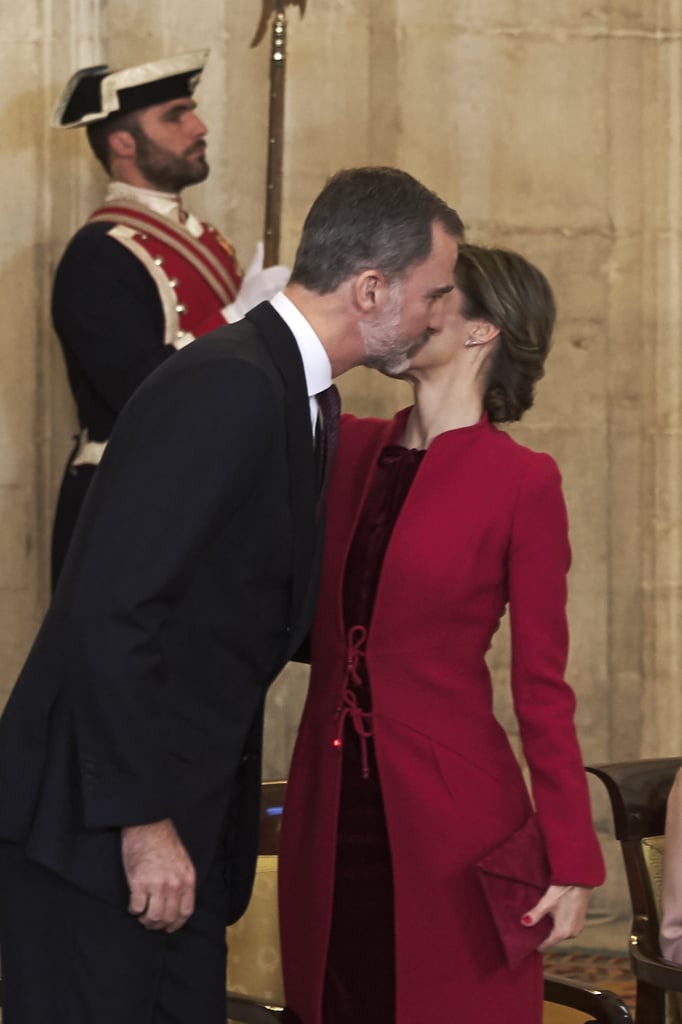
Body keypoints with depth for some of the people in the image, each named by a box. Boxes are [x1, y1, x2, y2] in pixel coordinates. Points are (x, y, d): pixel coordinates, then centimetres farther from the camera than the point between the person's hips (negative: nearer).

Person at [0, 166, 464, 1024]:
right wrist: (142, 820, -21)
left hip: (182, 825, 10)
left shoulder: (293, 392, 13)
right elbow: (110, 610, -23)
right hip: (91, 827, -10)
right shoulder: (228, 386, -18)